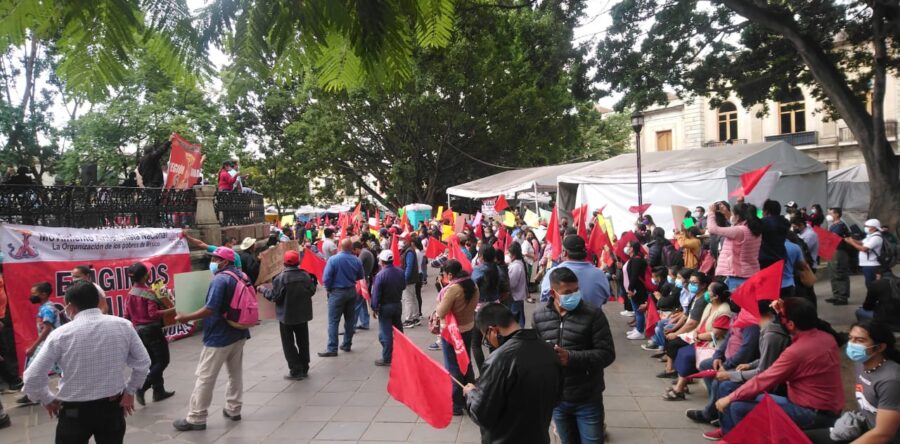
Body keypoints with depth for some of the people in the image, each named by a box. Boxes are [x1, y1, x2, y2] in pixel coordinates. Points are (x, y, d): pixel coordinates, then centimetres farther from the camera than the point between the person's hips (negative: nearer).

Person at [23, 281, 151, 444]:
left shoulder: (61, 334, -12)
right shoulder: (123, 325, -5)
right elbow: (143, 362, 0)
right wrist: (130, 391, 11)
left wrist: (47, 400, 6)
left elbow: (32, 377, -11)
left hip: (74, 411, -2)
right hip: (113, 406, 3)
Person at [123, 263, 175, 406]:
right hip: (152, 331, -8)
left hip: (139, 332, 8)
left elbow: (127, 316, 10)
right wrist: (172, 310, -22)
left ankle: (159, 391, 21)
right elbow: (153, 313, -24)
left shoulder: (130, 294, 5)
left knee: (153, 362, 16)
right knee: (163, 360, 1)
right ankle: (142, 387, -9)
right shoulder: (148, 292, -17)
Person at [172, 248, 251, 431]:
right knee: (236, 373, 16)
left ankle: (196, 418, 6)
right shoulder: (241, 276, 8)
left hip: (219, 336, -9)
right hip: (239, 333, 9)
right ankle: (233, 409, 25)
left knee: (205, 377, 0)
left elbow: (210, 309, -26)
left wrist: (186, 318, -19)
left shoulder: (220, 279, -19)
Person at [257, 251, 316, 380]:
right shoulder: (305, 275, -5)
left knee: (289, 344, 6)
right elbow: (312, 291, 3)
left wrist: (263, 289, 1)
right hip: (303, 314, 5)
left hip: (287, 316, -4)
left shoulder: (281, 277, -19)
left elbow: (274, 296, -15)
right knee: (303, 342, 16)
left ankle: (296, 371, 6)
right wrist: (313, 281, 22)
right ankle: (304, 369, 23)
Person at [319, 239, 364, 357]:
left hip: (337, 293, -4)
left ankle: (332, 349, -3)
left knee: (333, 321, -1)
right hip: (352, 292, 4)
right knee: (350, 320, 14)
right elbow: (360, 277, 8)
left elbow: (326, 278, -15)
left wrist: (328, 289, 2)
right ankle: (347, 345, 22)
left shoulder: (333, 259, -14)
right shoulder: (357, 260, -4)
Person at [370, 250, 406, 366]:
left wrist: (374, 308, -9)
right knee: (398, 330, 19)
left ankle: (386, 359, 6)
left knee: (385, 334, 1)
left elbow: (376, 294, -17)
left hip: (385, 307, -6)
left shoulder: (380, 275, -21)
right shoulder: (400, 272, -4)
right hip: (398, 304, 6)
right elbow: (403, 286, 10)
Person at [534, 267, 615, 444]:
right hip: (556, 398, 3)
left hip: (588, 400, -3)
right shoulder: (539, 315, -2)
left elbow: (607, 354, -15)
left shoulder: (593, 314, -13)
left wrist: (571, 357, -26)